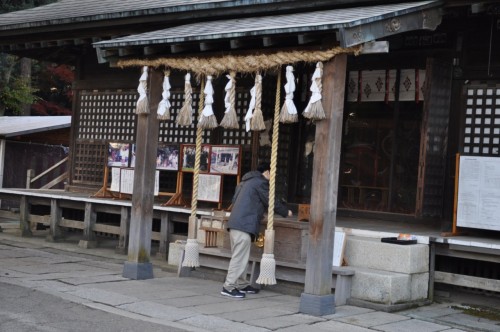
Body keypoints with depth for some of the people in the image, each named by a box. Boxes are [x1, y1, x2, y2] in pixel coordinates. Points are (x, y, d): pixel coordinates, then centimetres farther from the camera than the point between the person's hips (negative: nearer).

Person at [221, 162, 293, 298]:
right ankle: (228, 287, -10)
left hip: (235, 223, 10)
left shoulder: (246, 181, 25)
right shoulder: (261, 182, -4)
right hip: (244, 225, -10)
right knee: (240, 257, -9)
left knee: (240, 256, 15)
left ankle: (242, 285, 21)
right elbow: (271, 202, -5)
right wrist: (286, 212, 11)